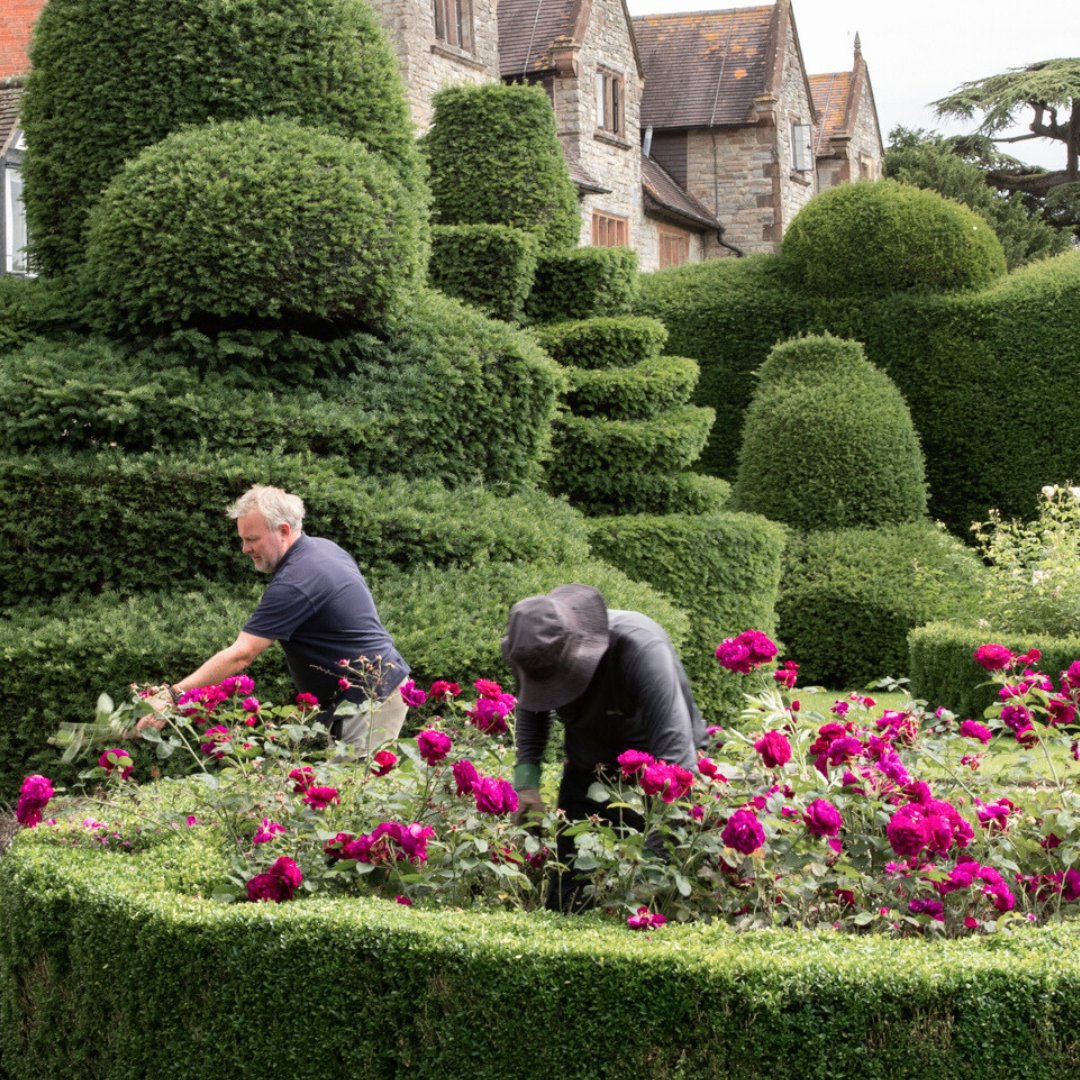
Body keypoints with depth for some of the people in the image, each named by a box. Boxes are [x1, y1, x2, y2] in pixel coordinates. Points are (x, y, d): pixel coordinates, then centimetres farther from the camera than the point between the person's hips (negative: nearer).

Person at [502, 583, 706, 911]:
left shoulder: (641, 647, -37)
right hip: (589, 772, 5)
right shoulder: (538, 652, -18)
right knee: (567, 901, 0)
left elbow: (674, 750, -40)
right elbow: (532, 712, 8)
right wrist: (526, 780, -7)